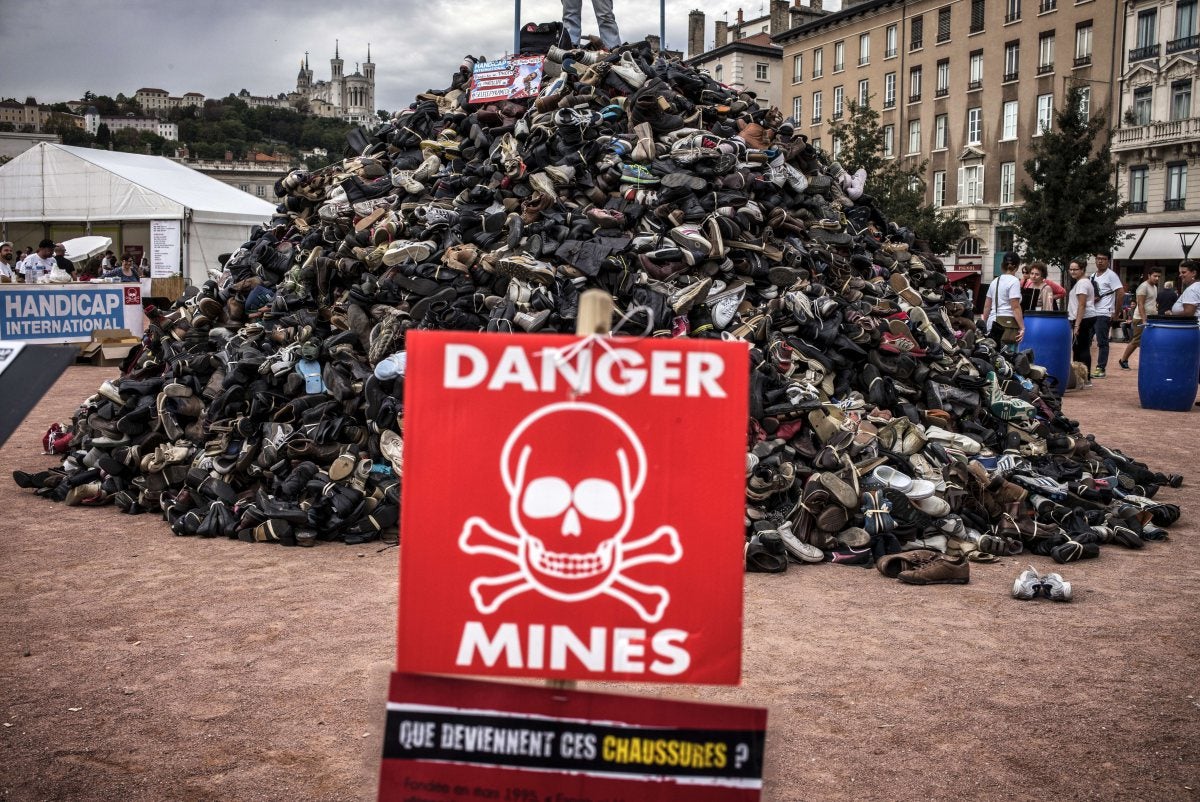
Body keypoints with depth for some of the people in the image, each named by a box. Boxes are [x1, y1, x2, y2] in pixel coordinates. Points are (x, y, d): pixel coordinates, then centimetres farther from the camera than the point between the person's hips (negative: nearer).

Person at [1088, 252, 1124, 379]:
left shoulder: (1111, 275, -6)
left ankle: (1101, 369, -3)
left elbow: (1121, 293, -12)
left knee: (1102, 342, -6)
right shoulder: (1092, 276, 16)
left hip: (1104, 314, -8)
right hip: (1091, 313, 8)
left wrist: (1116, 313, -12)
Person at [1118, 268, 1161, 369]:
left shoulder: (1155, 287, 16)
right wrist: (1144, 320, -23)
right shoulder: (1143, 287, -12)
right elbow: (1140, 304, -17)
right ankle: (1123, 360, 7)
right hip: (1141, 319, -9)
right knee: (1136, 341, -4)